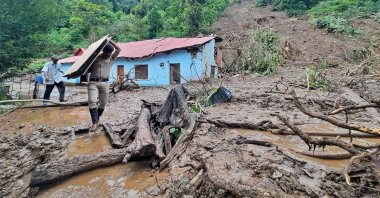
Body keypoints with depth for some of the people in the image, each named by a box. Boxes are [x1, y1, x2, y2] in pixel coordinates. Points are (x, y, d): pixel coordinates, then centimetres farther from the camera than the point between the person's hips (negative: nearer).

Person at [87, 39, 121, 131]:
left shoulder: (111, 58, 9)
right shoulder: (95, 58, 5)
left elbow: (118, 49, -1)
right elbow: (89, 70, 12)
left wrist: (109, 41, -1)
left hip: (105, 83, 2)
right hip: (93, 82, -2)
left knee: (103, 103, 7)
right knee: (92, 101, -16)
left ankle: (97, 119, 25)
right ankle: (95, 123, -18)